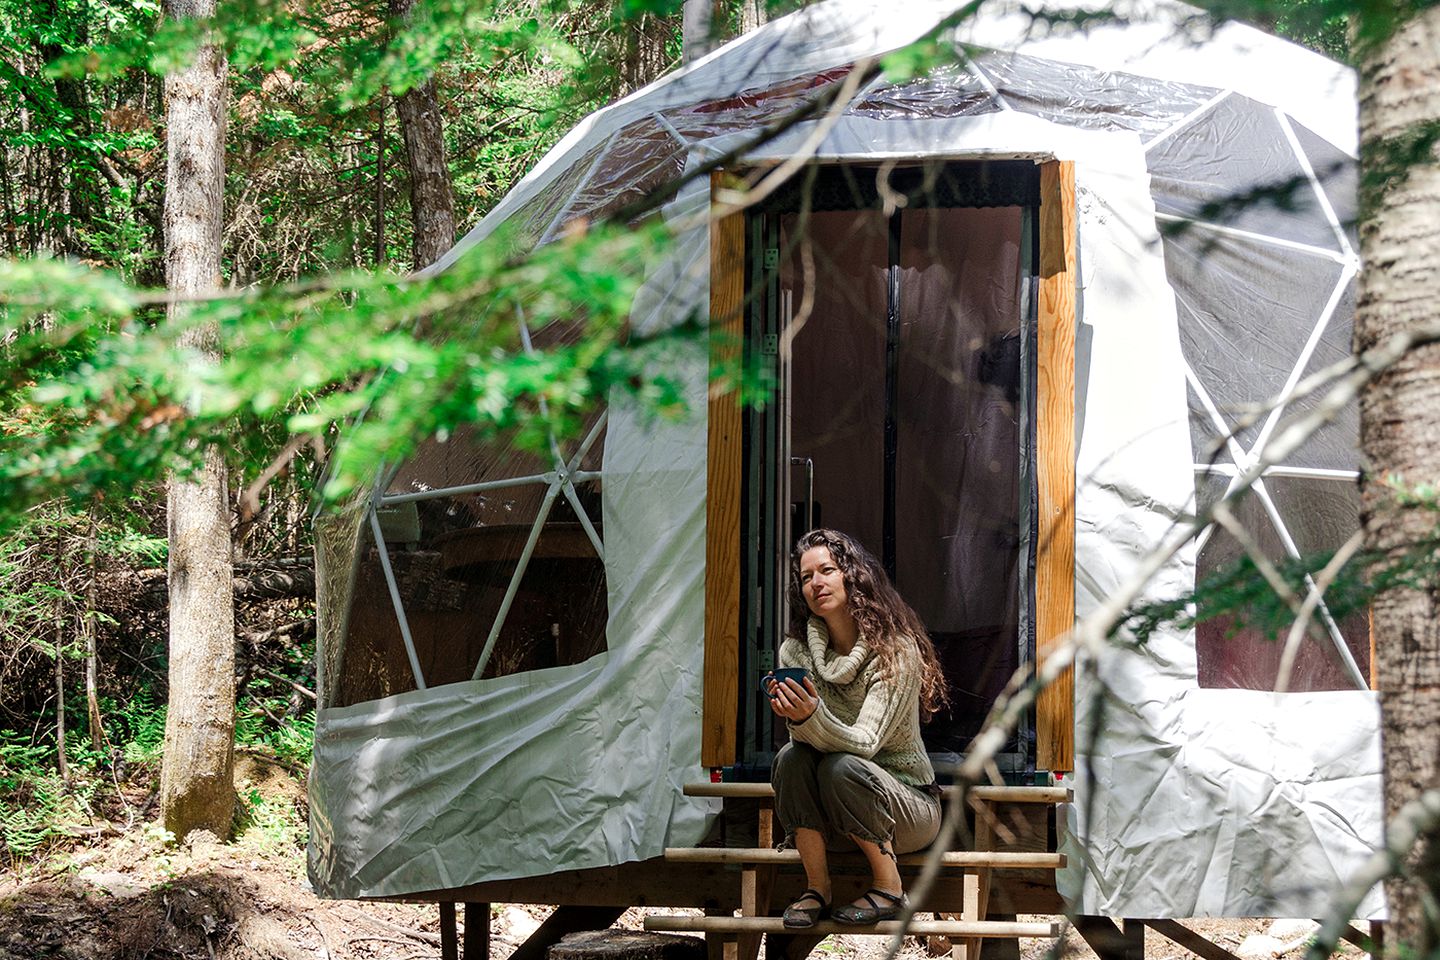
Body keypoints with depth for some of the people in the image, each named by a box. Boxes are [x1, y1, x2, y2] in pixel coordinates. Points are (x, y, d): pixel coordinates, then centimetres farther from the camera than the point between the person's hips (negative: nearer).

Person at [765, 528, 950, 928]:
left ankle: (889, 887, -15)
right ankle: (816, 889, -16)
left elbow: (865, 742, -25)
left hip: (910, 808, -4)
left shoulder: (896, 650, -15)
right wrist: (795, 718, -35)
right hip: (836, 822, 4)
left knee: (841, 768, -32)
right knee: (790, 758, -24)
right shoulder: (796, 651, -1)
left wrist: (813, 716, -44)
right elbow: (808, 740, -10)